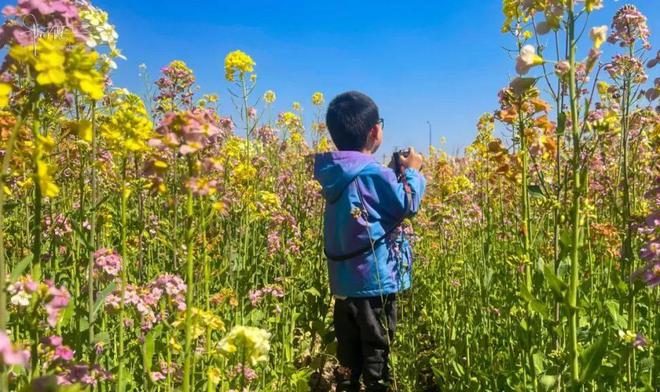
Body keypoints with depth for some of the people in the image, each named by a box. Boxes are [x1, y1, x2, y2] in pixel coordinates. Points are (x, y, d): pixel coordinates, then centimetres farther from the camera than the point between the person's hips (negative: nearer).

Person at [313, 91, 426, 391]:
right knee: (377, 356, 7)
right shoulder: (375, 174, -18)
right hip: (375, 282, -7)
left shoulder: (334, 175, 5)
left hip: (343, 282, 7)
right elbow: (408, 206, -8)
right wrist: (411, 171, 6)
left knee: (348, 358, 17)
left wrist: (396, 172, 17)